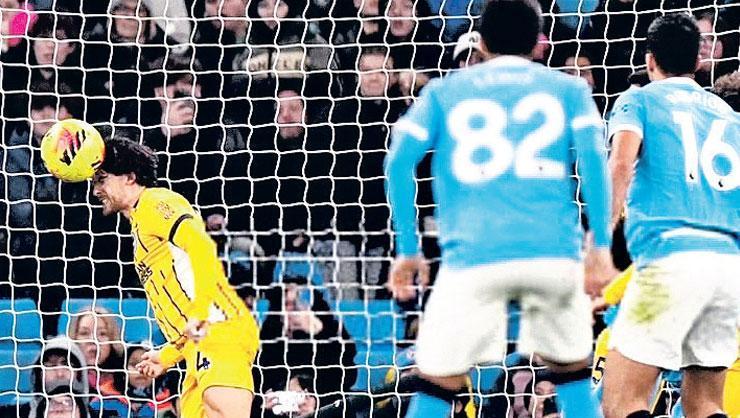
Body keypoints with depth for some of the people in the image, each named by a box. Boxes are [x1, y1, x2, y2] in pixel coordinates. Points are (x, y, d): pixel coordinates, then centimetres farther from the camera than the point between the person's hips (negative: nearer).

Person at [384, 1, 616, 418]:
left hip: (472, 258, -1)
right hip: (555, 254, 1)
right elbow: (594, 157, 0)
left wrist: (408, 250, 8)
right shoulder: (569, 88, 16)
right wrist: (601, 246, -3)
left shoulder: (443, 92, 16)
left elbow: (400, 162, 4)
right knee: (574, 374, 19)